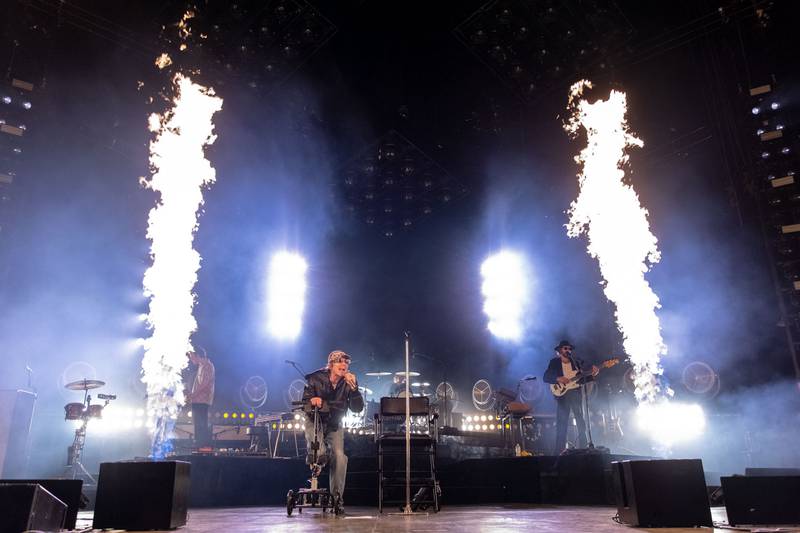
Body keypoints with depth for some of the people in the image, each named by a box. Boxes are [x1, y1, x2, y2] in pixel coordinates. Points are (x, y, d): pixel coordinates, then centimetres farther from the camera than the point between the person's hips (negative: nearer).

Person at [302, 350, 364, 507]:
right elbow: (304, 402, -15)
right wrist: (312, 400, -38)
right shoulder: (316, 378, -14)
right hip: (314, 421, -2)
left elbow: (357, 408, -17)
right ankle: (313, 458, 17)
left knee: (339, 457, -15)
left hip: (334, 424, 2)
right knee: (320, 454, -23)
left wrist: (354, 388, -31)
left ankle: (337, 498, -1)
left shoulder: (348, 383, -10)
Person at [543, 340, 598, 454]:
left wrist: (592, 375, -6)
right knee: (561, 423, -5)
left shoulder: (577, 362, 14)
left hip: (576, 393, 3)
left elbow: (582, 379, 11)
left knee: (581, 421, 0)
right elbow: (546, 377, -1)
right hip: (562, 394, -3)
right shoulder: (554, 362, 6)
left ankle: (583, 448, 7)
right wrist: (558, 379, -16)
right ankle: (559, 452, -3)